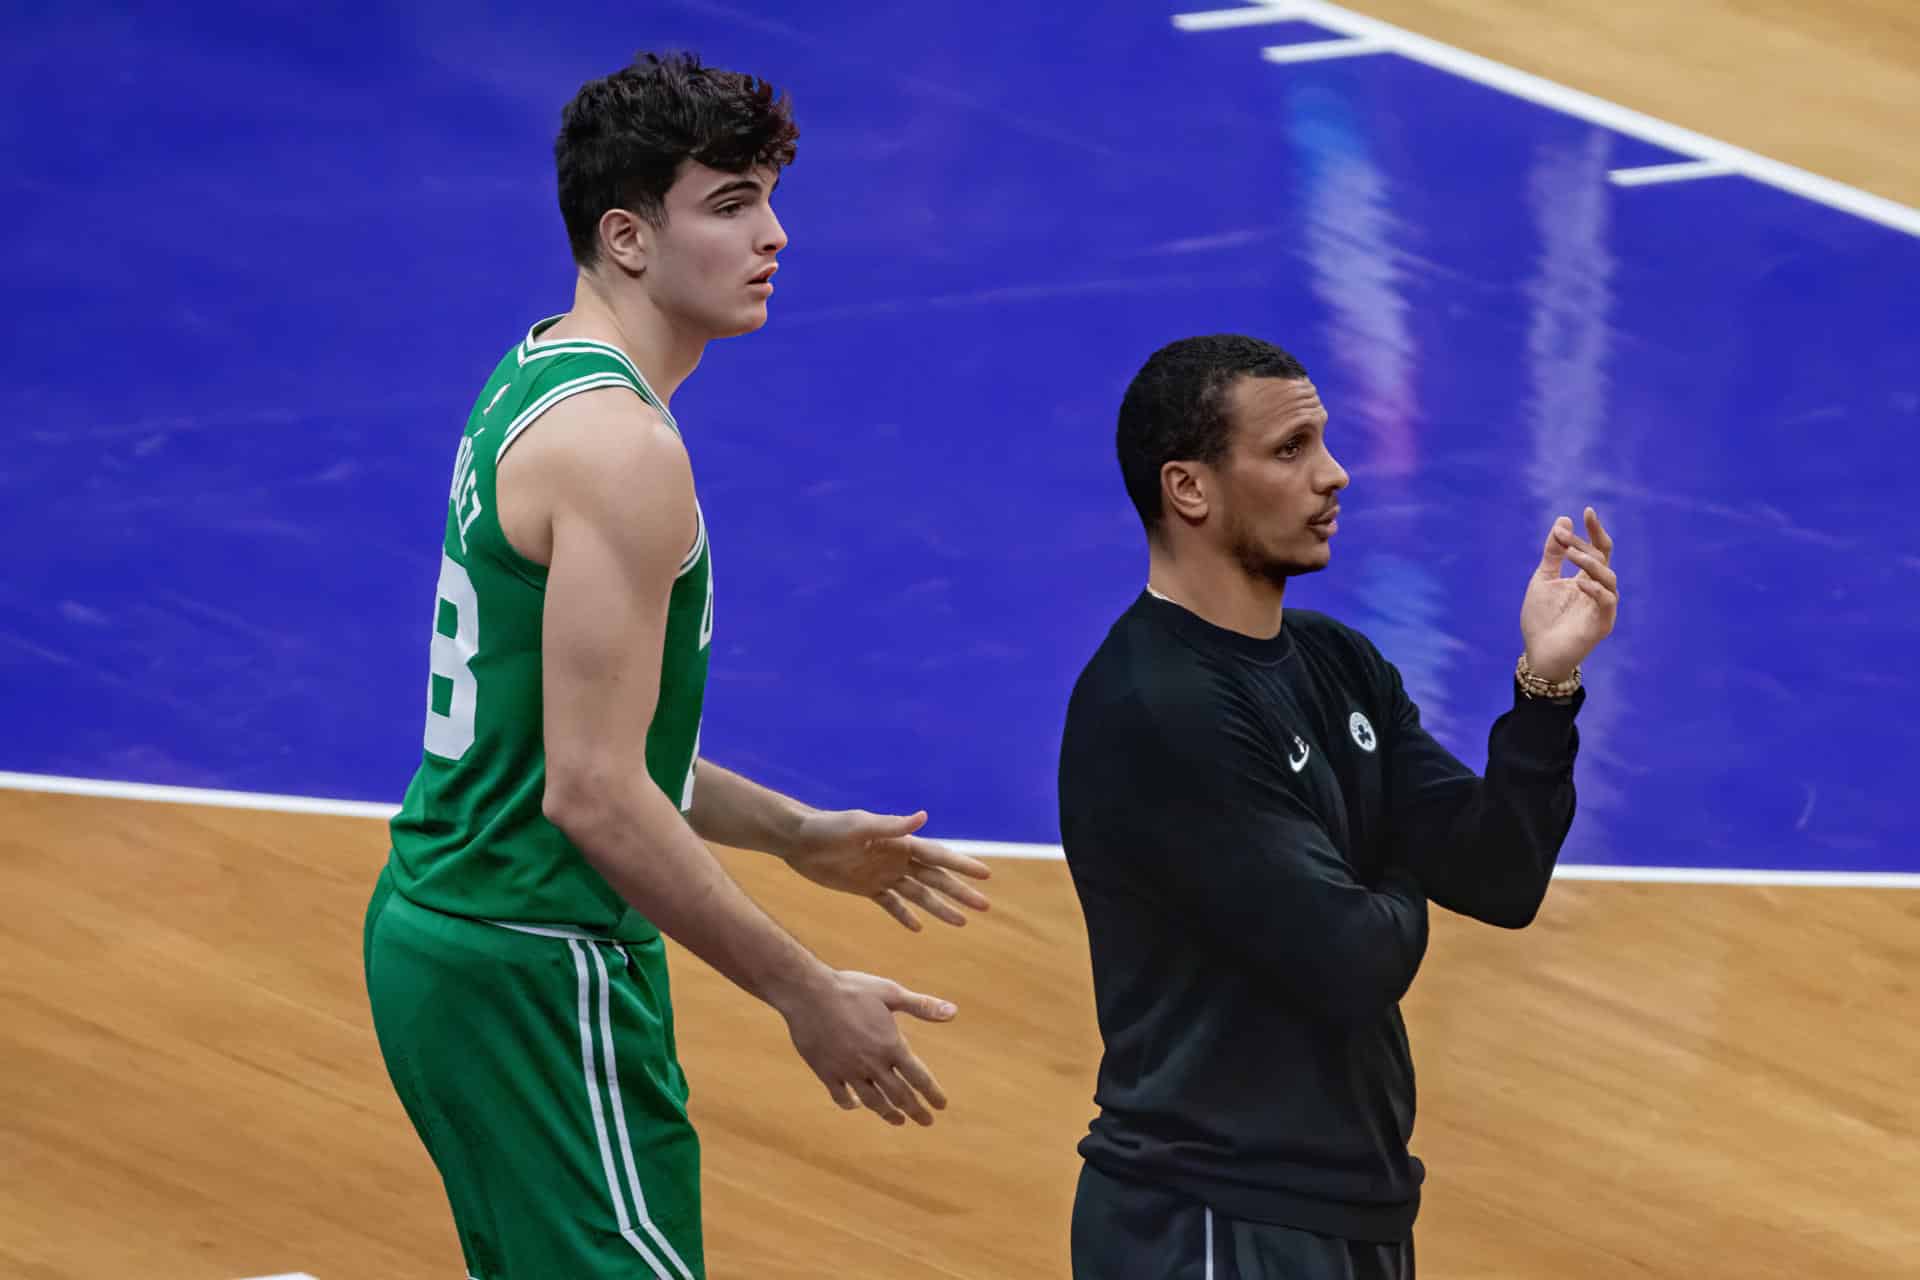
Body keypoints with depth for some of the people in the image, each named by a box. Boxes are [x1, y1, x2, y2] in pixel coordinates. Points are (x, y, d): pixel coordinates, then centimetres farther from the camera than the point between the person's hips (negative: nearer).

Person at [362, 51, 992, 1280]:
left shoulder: (534, 386, 12)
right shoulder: (622, 448, -19)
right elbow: (592, 792, -24)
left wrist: (794, 833, 20)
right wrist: (805, 994, -18)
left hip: (442, 934, 10)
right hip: (539, 978, -10)